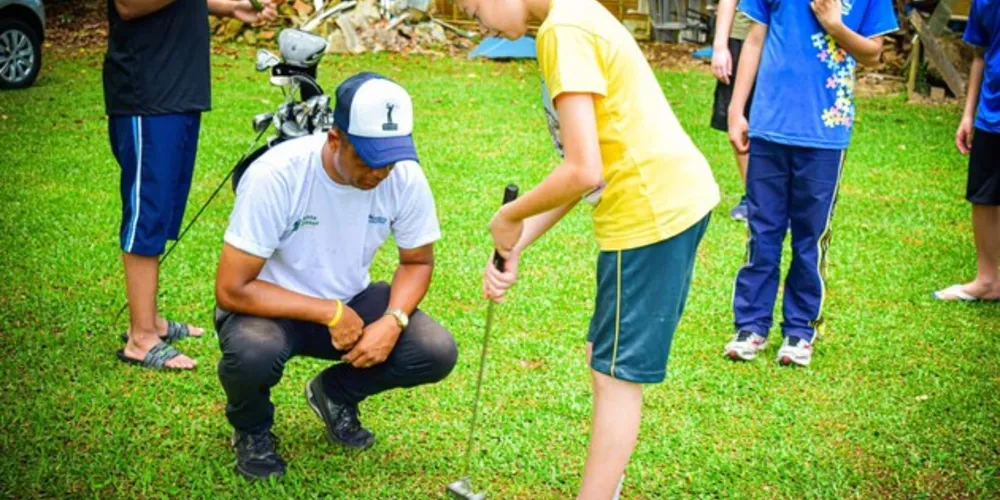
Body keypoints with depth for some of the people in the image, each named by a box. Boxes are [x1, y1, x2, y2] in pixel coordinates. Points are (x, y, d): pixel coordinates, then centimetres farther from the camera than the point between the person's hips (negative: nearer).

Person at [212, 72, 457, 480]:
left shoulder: (405, 177, -17)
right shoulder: (276, 175, -28)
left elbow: (418, 262, 1)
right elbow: (231, 290, -25)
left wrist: (393, 321, -20)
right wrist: (330, 314, -26)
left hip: (350, 302, 4)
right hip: (273, 307, -4)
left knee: (437, 352, -19)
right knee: (253, 352, -38)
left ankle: (335, 394, 12)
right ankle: (251, 427, 1)